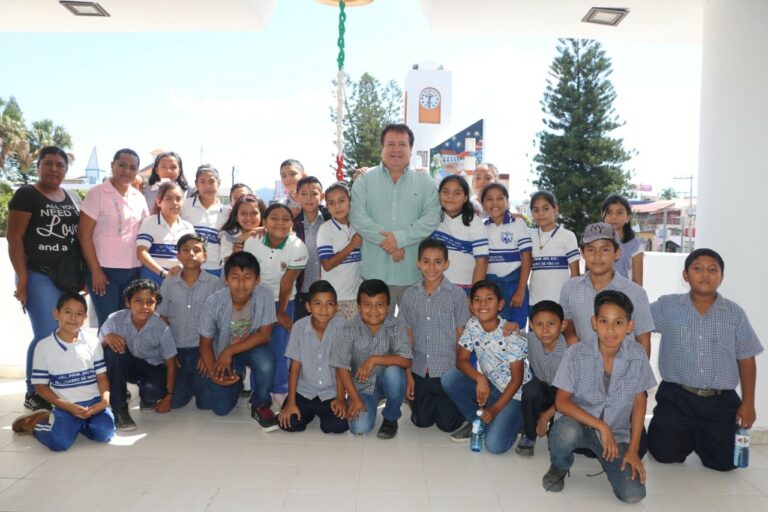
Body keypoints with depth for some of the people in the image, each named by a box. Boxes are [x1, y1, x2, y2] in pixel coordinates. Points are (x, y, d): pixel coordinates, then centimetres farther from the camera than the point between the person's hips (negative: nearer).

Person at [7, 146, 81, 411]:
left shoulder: (71, 199, 15)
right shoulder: (26, 195, -3)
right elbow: (14, 237, -8)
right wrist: (22, 278, -14)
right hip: (39, 275, -6)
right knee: (48, 334, -8)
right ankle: (34, 394, 7)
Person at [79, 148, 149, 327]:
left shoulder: (139, 197, 10)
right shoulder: (97, 193, -5)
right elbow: (84, 235, -8)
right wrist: (95, 271, -11)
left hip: (133, 271, 5)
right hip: (104, 270, -4)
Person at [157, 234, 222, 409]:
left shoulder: (215, 283, -5)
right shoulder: (168, 283, 2)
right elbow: (163, 320, 7)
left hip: (203, 349, -2)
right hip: (176, 350, 2)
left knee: (206, 402, -6)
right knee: (174, 401, -2)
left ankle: (197, 384, 28)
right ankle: (188, 383, 30)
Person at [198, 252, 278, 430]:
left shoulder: (264, 295, -26)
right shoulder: (214, 302, -24)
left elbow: (265, 333, -22)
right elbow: (205, 343, -11)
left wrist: (230, 351, -29)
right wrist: (213, 372, -26)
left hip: (252, 348, -1)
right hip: (223, 354, 1)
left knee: (265, 361, -36)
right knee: (221, 409, -2)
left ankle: (260, 405, -7)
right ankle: (237, 379, 31)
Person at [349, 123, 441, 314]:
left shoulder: (425, 182, 7)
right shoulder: (364, 181, 6)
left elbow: (432, 218, -5)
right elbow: (358, 217, -6)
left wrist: (400, 237, -17)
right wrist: (386, 241, -17)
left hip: (414, 271, 1)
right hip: (376, 271, 0)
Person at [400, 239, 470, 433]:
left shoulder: (457, 294, -10)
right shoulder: (410, 295, -2)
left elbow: (461, 336, -5)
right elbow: (408, 336, 2)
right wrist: (408, 374, 2)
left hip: (448, 370, -2)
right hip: (420, 371, 3)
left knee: (447, 424, 6)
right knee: (422, 422, 11)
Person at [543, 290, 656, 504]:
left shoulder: (638, 356, -8)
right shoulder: (576, 353, -16)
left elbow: (639, 403, 1)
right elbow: (562, 402, -14)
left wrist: (633, 450, -4)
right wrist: (601, 426, -23)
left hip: (617, 433, 2)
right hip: (578, 424, -2)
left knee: (633, 494, -16)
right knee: (566, 432, -38)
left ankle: (605, 458, 17)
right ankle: (559, 467, -1)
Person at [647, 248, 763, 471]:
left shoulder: (735, 313, 3)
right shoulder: (666, 306, 0)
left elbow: (746, 359, 6)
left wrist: (748, 403, 3)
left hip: (721, 402, 1)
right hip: (676, 397, -1)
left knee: (723, 461, -2)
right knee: (665, 454, -4)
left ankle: (700, 437, 32)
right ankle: (687, 436, 31)